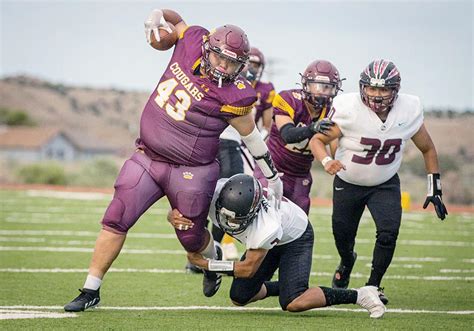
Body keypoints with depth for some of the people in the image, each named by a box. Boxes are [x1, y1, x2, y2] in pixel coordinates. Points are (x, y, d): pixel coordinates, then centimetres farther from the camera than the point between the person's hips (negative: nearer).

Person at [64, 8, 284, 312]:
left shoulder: (233, 96, -18)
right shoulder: (192, 41, -5)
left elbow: (251, 136, -4)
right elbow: (175, 19, 17)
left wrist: (273, 177, 3)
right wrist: (157, 17, -5)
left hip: (190, 172, -4)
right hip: (147, 158, 4)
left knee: (192, 238, 12)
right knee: (115, 220, -5)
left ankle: (214, 260, 49)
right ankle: (91, 290, 3)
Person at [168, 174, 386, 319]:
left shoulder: (266, 228, -44)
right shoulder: (214, 193, -34)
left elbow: (249, 268, -28)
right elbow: (179, 210, -20)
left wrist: (205, 264, -29)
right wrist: (175, 217, -45)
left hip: (295, 238, -7)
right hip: (269, 238, 7)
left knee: (293, 303, -24)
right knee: (239, 298, 6)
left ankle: (358, 296, -11)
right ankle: (285, 287, 33)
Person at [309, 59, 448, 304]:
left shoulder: (408, 111, -16)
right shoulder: (349, 109, -25)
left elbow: (427, 149, 0)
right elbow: (317, 139, -17)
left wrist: (435, 189, -1)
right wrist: (327, 161, -38)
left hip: (386, 185, 1)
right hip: (348, 183, -1)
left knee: (388, 233, -19)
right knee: (343, 235, 11)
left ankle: (373, 286, 1)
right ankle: (346, 263, 49)